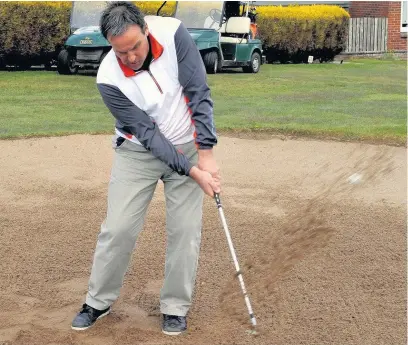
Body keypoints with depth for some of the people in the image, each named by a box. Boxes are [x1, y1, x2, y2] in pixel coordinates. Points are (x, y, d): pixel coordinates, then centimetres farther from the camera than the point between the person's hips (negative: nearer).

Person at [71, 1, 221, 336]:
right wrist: (192, 172, -25)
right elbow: (147, 132, -21)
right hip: (138, 152, -1)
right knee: (118, 228, -2)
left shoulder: (173, 33, -23)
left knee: (186, 228, -2)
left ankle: (175, 306, 14)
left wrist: (205, 154, -24)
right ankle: (98, 301, 18)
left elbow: (199, 93, -19)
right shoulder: (109, 79, -24)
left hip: (188, 147, 1)